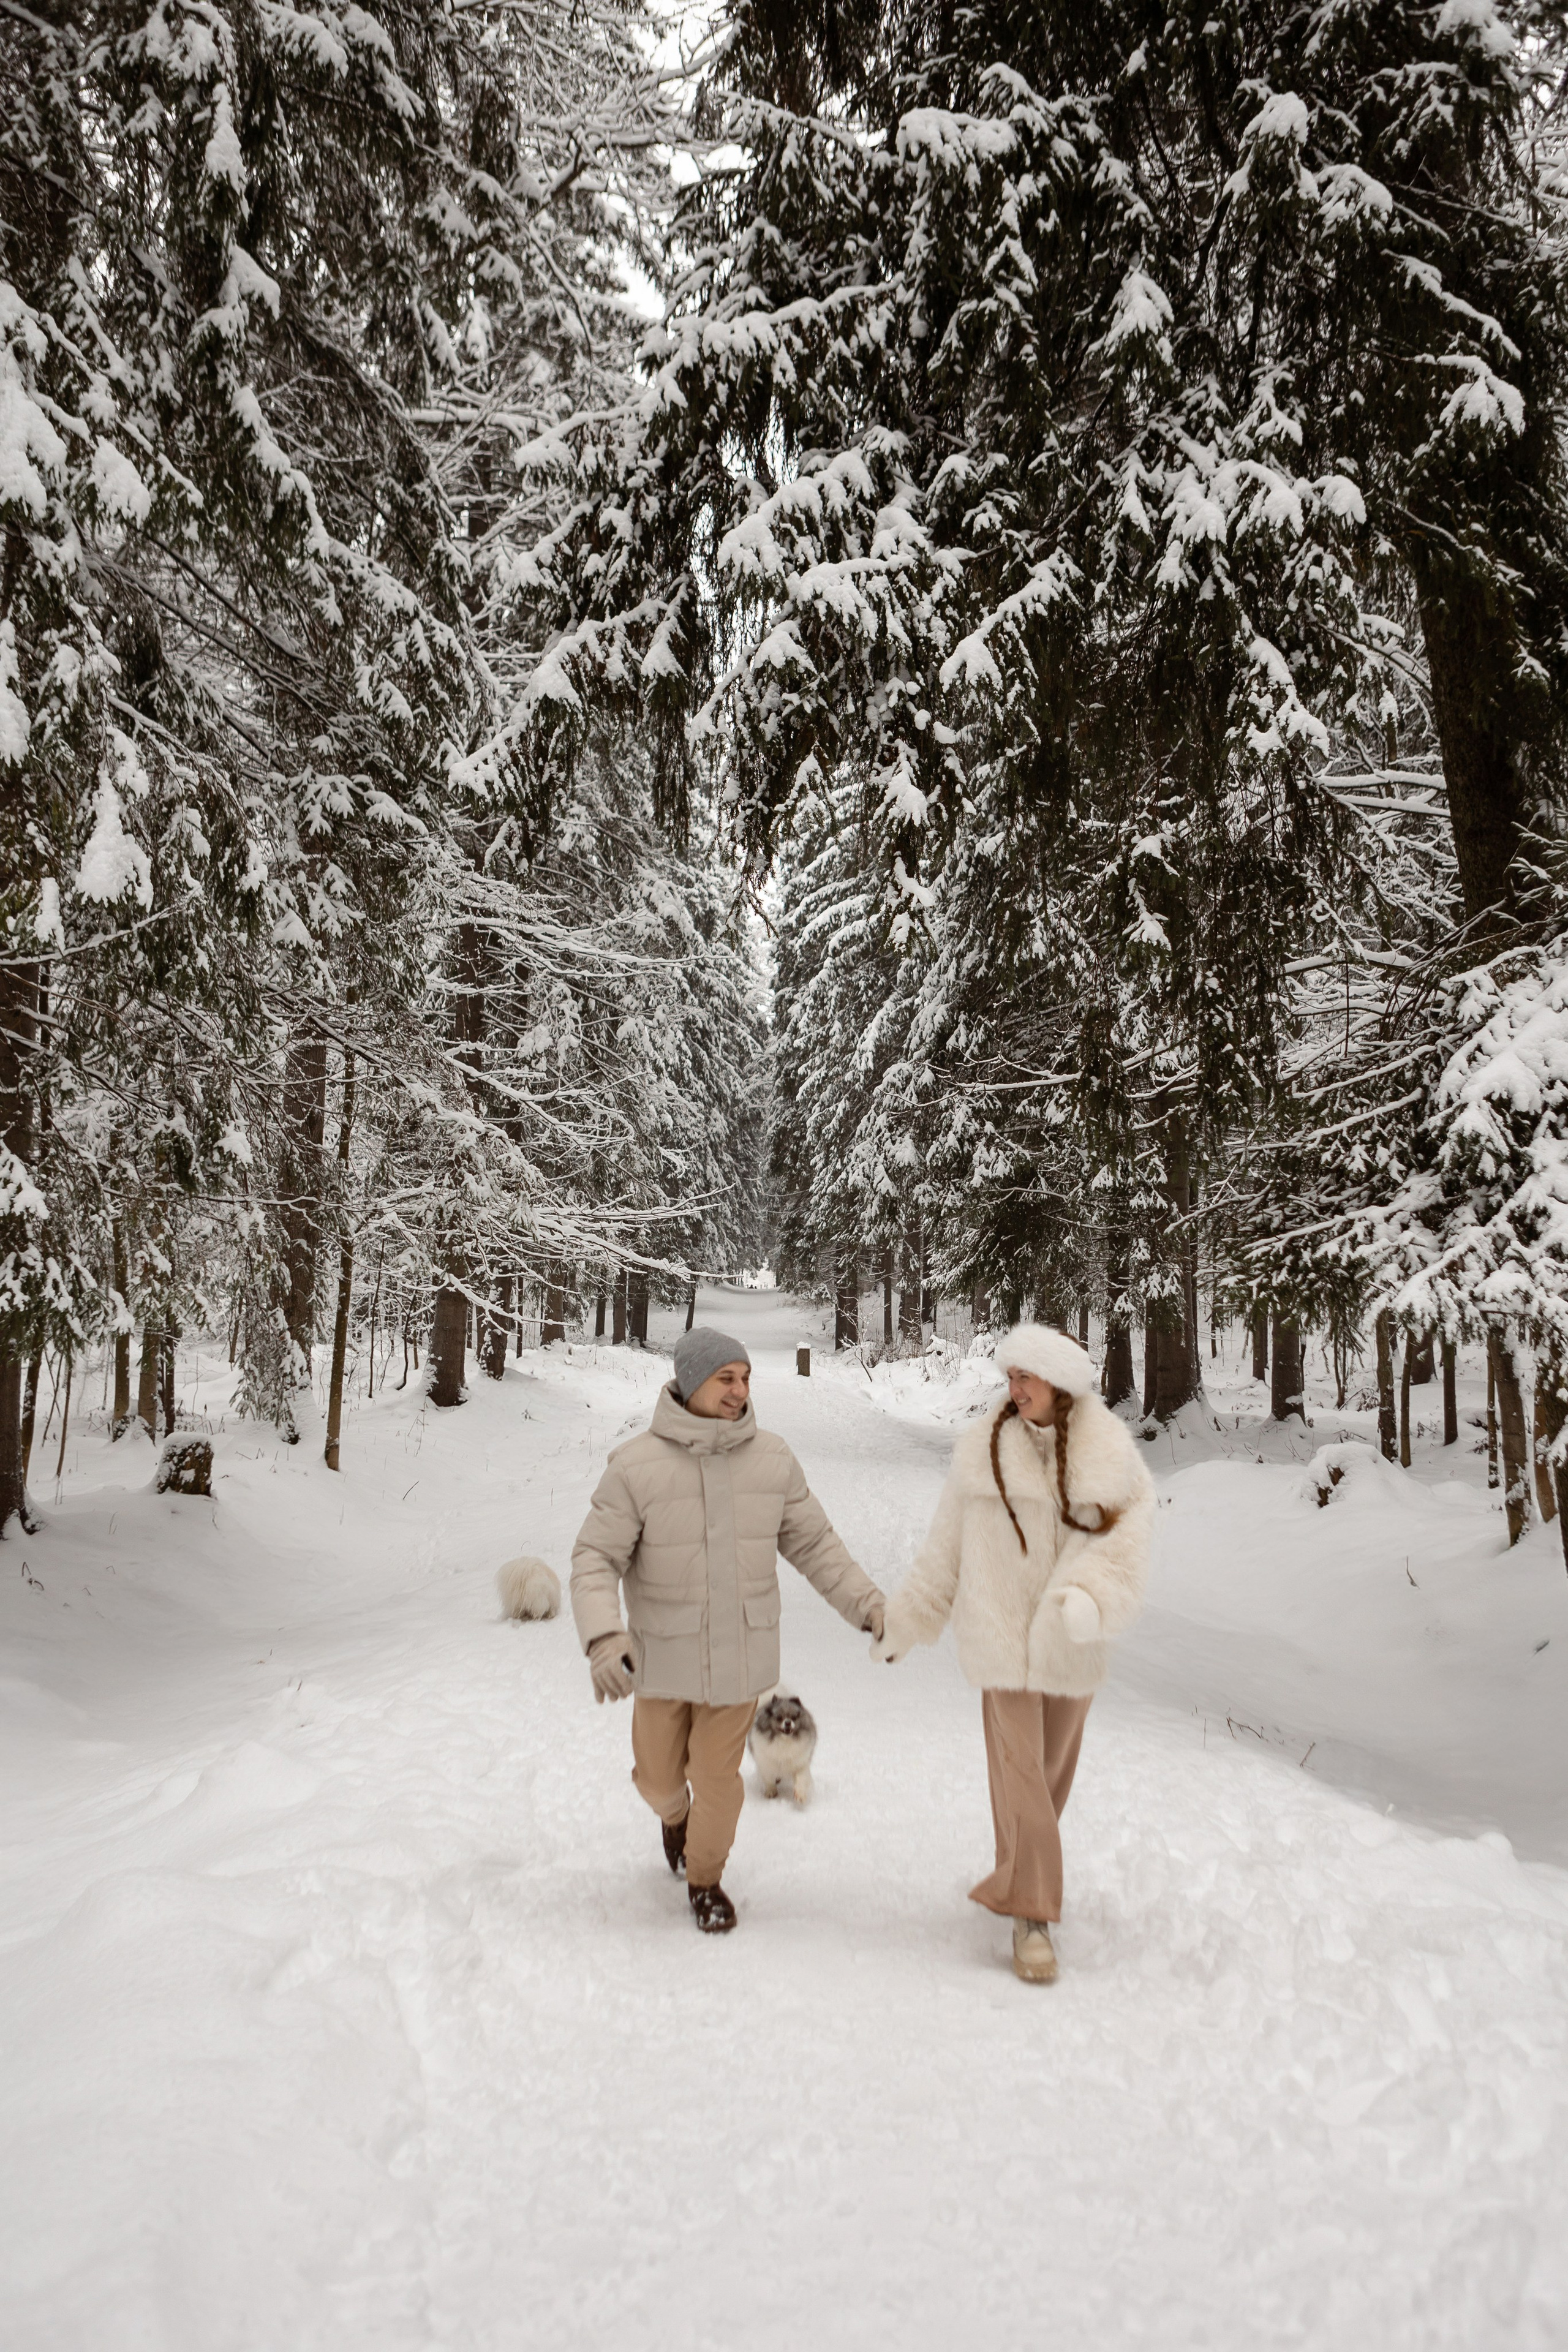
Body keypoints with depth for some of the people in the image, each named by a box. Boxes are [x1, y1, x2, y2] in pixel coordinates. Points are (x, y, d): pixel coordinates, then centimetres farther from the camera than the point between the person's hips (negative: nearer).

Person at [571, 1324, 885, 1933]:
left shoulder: (772, 1459, -8)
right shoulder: (635, 1466, -17)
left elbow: (813, 1544, 1)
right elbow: (594, 1560, -15)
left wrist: (867, 1604, -6)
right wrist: (603, 1638, -30)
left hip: (740, 1653, 1)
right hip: (664, 1655, -1)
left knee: (717, 1775, 8)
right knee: (658, 1775, 16)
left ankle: (705, 1878, 35)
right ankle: (676, 1815, 52)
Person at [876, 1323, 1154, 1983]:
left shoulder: (1113, 1461, -5)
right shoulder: (983, 1453, -4)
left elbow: (1124, 1544, -13)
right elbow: (945, 1551, 4)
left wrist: (1089, 1597, -33)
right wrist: (902, 1623, 8)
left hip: (1073, 1648, 1)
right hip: (1003, 1641, -1)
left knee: (1053, 1771, 14)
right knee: (1019, 1771, -6)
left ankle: (1018, 1881, 37)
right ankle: (1030, 1913, 6)